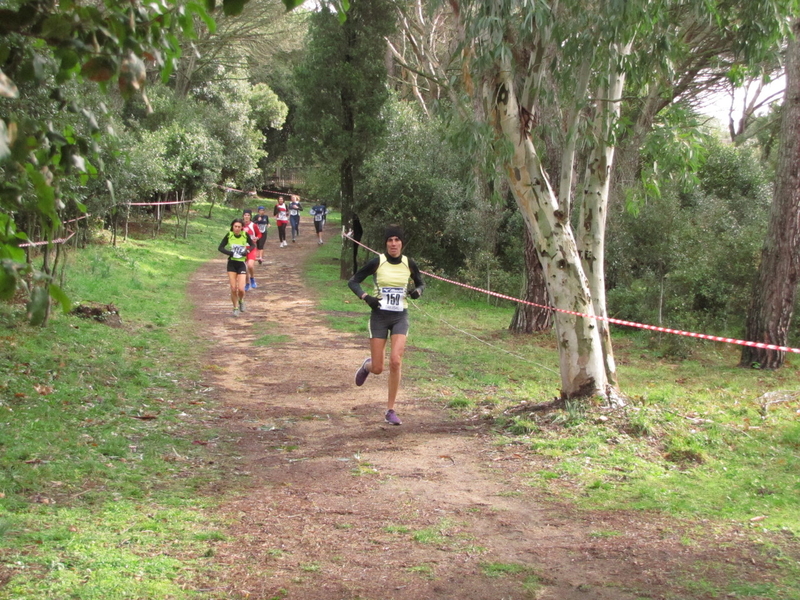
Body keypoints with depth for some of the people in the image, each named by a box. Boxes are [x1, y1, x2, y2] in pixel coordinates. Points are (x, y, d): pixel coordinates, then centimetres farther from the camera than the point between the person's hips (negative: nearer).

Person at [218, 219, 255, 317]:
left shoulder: (245, 235, -7)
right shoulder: (229, 235, -7)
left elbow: (253, 245, 7)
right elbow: (220, 247, -3)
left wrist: (247, 251, -14)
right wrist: (230, 253, -18)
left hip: (241, 263, 0)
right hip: (232, 263, 1)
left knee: (241, 289, -10)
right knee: (233, 288, -1)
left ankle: (241, 301, 24)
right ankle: (235, 308, 18)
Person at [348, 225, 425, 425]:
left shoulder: (409, 264, 0)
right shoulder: (377, 262, -7)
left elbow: (420, 283, 16)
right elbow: (353, 282, 0)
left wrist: (417, 291, -7)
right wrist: (366, 297, -17)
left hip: (400, 317, 1)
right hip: (379, 316, -1)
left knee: (395, 361, -16)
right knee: (377, 369, -1)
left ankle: (390, 410, -2)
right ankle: (367, 365, 40)